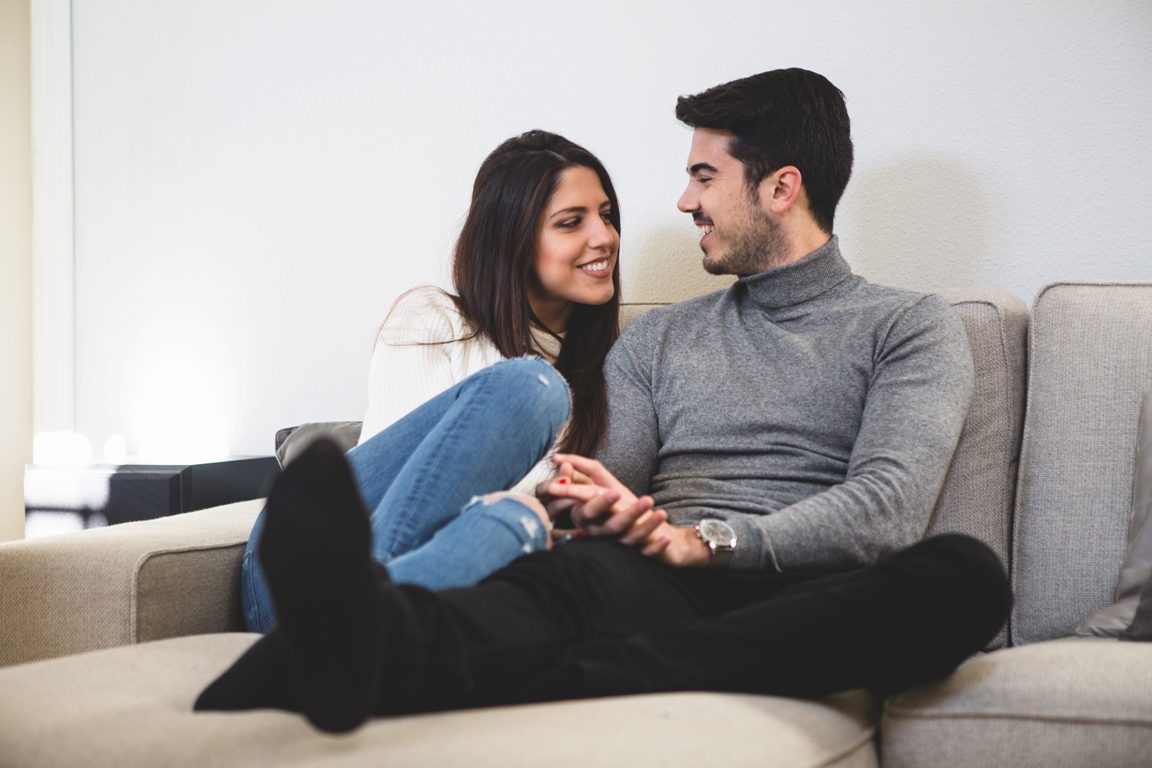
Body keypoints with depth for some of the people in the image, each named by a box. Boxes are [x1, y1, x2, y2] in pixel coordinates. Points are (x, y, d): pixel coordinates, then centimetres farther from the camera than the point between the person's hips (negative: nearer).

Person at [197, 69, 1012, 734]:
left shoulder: (913, 327, 13)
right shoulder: (660, 337, 26)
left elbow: (888, 509, -4)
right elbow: (608, 487, 16)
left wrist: (710, 541, -16)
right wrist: (609, 511, -11)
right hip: (659, 587, 2)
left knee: (966, 574, -36)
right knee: (566, 573, -33)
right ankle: (374, 640, -70)